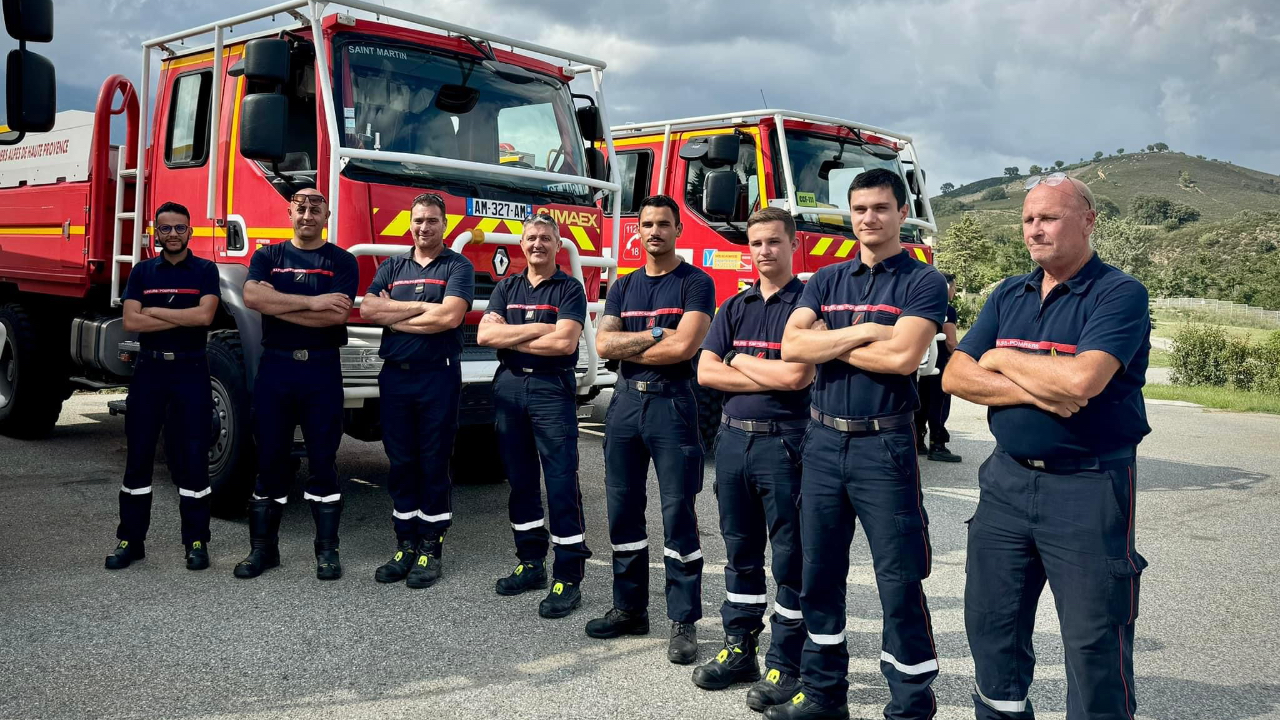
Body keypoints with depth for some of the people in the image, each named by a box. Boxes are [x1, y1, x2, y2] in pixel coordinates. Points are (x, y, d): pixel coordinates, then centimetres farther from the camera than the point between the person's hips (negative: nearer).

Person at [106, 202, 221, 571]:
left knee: (192, 457, 0)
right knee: (138, 455, 6)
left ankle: (196, 542, 7)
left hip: (190, 370, -2)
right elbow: (130, 322, -5)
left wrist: (154, 310, -8)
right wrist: (184, 318, -11)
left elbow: (205, 315, -14)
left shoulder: (205, 271, 2)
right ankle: (130, 539, 15)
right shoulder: (142, 272, 9)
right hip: (149, 369, 3)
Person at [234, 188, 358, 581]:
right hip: (275, 367, 2)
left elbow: (337, 315, -13)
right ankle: (263, 546, 17)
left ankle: (327, 549, 11)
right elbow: (251, 296, -10)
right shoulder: (268, 256, 10)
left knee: (323, 460, 2)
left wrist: (276, 304, -10)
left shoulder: (341, 261, 3)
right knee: (269, 457, 7)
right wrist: (311, 302, -15)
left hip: (321, 369, -2)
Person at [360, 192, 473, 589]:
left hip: (438, 376, -4)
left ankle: (431, 548, 12)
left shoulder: (458, 266, 0)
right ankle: (405, 545, 18)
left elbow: (450, 316, -16)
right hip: (395, 376, 4)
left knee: (434, 464, 3)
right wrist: (421, 307, -10)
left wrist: (393, 315, -6)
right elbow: (367, 309, -3)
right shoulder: (391, 267, 13)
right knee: (401, 463, 9)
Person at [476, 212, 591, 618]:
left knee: (562, 483, -7)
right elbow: (485, 334, -2)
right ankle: (531, 562, 23)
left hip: (552, 389, -5)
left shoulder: (569, 289, -1)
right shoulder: (507, 288, 13)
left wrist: (510, 338, -7)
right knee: (520, 480, 11)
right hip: (509, 387, 5)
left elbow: (565, 342, -15)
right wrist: (539, 328, -11)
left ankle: (568, 577, -3)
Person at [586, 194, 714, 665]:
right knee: (623, 510, 10)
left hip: (671, 402, -5)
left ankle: (684, 622, 5)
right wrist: (656, 333, -9)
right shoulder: (624, 286, 14)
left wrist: (627, 347, -4)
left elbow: (684, 346, -16)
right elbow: (603, 344, 2)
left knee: (678, 515, -3)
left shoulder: (696, 283, -2)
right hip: (626, 401, 6)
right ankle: (630, 608, 23)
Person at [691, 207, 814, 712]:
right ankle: (739, 650, 26)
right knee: (740, 552, 14)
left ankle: (785, 665, 12)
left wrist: (742, 361, -4)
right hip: (733, 438, 6)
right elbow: (706, 371, 2)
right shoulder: (735, 307, 12)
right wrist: (769, 377, -8)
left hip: (784, 442, -6)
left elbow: (797, 375, -18)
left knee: (790, 557, 2)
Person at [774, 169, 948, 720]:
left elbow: (903, 355, -19)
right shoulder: (825, 281, 10)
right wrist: (863, 331, -13)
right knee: (819, 576, 13)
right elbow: (791, 346, -4)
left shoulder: (923, 282, -3)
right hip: (823, 441, 5)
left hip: (884, 446, -5)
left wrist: (826, 341, -8)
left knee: (900, 585, 1)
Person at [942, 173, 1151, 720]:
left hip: (1088, 487, -6)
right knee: (990, 620, 14)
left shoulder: (1119, 294, -9)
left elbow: (1081, 380, -25)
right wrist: (1034, 391, -15)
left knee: (1094, 642, 2)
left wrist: (1003, 359, -8)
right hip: (1007, 479, 6)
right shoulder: (1008, 296, 10)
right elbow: (955, 376, 0)